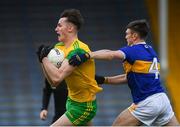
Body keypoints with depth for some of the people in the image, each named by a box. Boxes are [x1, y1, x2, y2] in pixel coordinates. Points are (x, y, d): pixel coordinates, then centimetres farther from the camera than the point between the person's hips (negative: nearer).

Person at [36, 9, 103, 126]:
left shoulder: (78, 50, -22)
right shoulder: (60, 47, 5)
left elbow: (57, 77, -32)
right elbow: (54, 83, 6)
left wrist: (44, 58, -18)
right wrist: (43, 60, -6)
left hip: (83, 107, -10)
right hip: (73, 102, 10)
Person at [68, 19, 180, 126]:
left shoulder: (134, 50, -8)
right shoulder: (150, 51, 18)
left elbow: (112, 54, -30)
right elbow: (129, 77, 21)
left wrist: (87, 55, -41)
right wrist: (104, 80, 19)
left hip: (146, 103, -8)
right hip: (163, 99, 8)